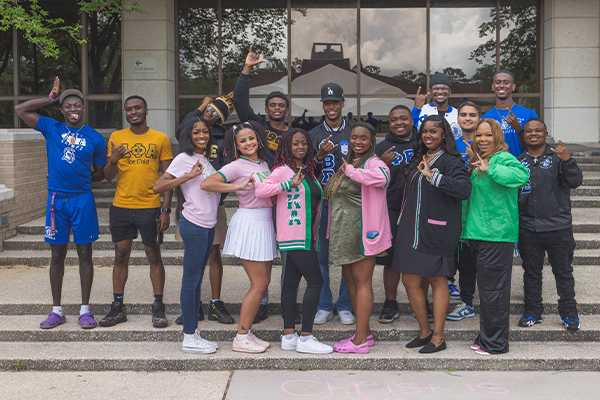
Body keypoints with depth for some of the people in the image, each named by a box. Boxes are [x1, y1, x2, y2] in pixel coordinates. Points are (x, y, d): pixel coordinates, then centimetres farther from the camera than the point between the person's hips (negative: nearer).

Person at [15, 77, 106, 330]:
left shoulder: (95, 138, 2)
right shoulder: (51, 128, 5)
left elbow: (99, 174, 9)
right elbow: (20, 110, 1)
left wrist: (79, 179, 0)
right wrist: (51, 98, 1)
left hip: (82, 199, -1)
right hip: (56, 199, 1)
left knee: (84, 254, 4)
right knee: (57, 255, 7)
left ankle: (85, 309, 13)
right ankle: (57, 311, 17)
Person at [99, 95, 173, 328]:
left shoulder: (161, 139, 2)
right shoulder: (116, 138, 7)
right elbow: (108, 177, 9)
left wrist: (166, 210, -6)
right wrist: (113, 160, -13)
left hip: (150, 207, -2)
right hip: (120, 207, 2)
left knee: (153, 256, 2)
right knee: (121, 256, 8)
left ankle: (158, 308, 10)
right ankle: (117, 307, 16)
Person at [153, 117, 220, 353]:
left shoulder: (205, 159, 15)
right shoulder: (184, 159, -8)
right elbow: (157, 187, -15)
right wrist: (189, 176, -20)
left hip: (208, 225, 8)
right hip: (193, 224, -8)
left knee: (197, 279, 12)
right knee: (191, 280, -3)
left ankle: (194, 333, 20)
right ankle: (189, 338, 4)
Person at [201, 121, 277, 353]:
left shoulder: (263, 164, 14)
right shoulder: (236, 166, -10)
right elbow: (206, 184, -22)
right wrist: (238, 186, -21)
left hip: (264, 224, 8)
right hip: (249, 223, -8)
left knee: (263, 282, 10)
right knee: (259, 284, -6)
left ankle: (246, 332, 19)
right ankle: (241, 338, 4)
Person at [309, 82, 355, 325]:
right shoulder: (314, 135, 9)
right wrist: (319, 156, -13)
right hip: (322, 201, 1)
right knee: (321, 255, 3)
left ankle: (345, 306, 14)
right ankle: (324, 306, 15)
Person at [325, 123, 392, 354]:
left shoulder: (373, 163, -10)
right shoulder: (348, 162, 18)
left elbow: (383, 178, -35)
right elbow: (332, 193, 34)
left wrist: (351, 170, -26)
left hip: (361, 231, -9)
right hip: (344, 232, 9)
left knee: (362, 282, -3)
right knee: (351, 281, 13)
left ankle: (360, 341, 3)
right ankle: (364, 332, 24)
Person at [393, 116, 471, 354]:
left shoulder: (450, 161, -7)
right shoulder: (418, 159, 16)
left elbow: (464, 189, -25)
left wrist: (433, 176, -30)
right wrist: (403, 224, 21)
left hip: (436, 232, -7)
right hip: (412, 231, 8)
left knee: (437, 281, 2)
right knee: (410, 281, 8)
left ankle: (438, 337, 13)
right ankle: (425, 332, 24)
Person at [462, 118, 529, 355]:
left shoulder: (503, 158, -10)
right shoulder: (478, 161, 18)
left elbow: (522, 175, -33)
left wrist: (489, 169, -32)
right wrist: (468, 229, 24)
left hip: (497, 235, -9)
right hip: (480, 235, 9)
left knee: (493, 289, -3)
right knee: (485, 288, 15)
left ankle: (495, 344, 8)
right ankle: (485, 338, 26)